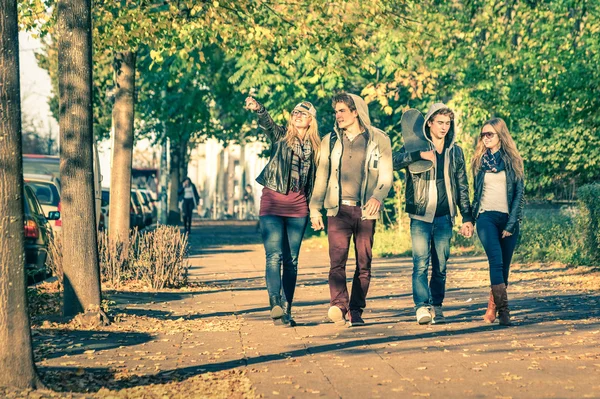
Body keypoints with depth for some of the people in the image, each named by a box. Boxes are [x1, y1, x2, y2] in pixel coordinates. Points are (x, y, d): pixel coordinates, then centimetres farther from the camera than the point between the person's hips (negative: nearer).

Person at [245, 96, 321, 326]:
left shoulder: (314, 146, 12)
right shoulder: (281, 136, 3)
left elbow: (315, 180, 17)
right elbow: (266, 122, -17)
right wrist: (258, 109, -37)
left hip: (298, 206, 3)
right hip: (272, 201, -3)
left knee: (291, 260, 4)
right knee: (274, 255, -16)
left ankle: (287, 310, 8)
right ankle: (275, 302, -28)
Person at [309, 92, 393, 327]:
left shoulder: (378, 140, 5)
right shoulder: (330, 140, 12)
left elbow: (386, 175, 2)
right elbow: (321, 177, 14)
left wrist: (377, 196, -17)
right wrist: (315, 209, 9)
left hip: (366, 211, -1)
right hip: (338, 209, 1)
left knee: (364, 263, 2)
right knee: (337, 260, -14)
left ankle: (356, 311, 8)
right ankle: (339, 306, -23)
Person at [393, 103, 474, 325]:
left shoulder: (455, 151, 11)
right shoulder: (416, 146, 2)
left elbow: (462, 187, 13)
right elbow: (393, 161, -15)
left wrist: (467, 218, 8)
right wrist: (419, 155, -24)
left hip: (444, 217, 3)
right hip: (420, 215, -3)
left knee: (441, 265, 5)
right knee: (421, 263, -11)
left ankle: (437, 306, 13)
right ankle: (422, 307, -13)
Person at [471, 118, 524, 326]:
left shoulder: (513, 160, 5)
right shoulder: (479, 161, 11)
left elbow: (519, 193, 1)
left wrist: (511, 224, -7)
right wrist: (471, 218, 13)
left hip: (508, 218, 1)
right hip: (486, 217, 0)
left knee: (504, 266, 1)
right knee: (496, 261, -19)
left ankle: (492, 308, 13)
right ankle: (503, 310, -26)